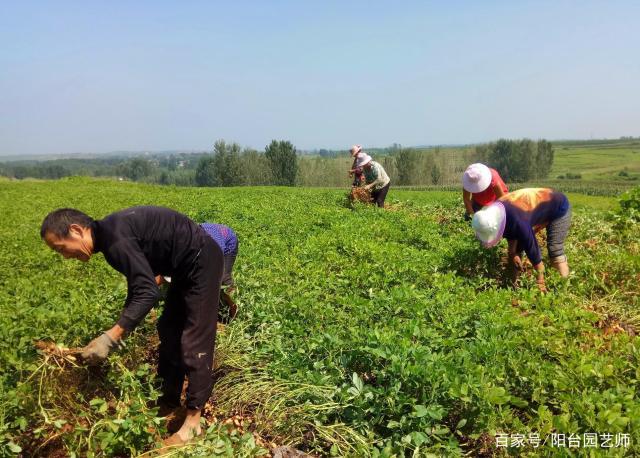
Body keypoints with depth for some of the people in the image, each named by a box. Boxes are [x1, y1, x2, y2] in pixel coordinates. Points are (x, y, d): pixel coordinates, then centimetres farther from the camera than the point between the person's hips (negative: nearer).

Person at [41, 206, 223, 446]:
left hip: (202, 262, -10)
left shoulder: (115, 238, -25)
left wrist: (111, 337, -28)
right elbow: (138, 284, 15)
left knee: (195, 343, -6)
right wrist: (120, 331, 14)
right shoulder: (110, 234, 6)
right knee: (170, 332, 17)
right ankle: (169, 403, 30)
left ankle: (192, 424, 4)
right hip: (186, 267, 10)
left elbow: (148, 292, -29)